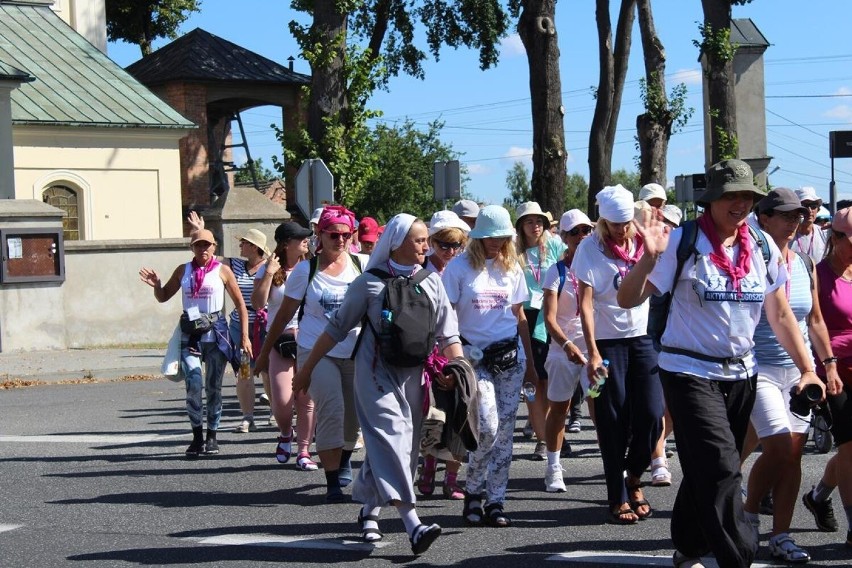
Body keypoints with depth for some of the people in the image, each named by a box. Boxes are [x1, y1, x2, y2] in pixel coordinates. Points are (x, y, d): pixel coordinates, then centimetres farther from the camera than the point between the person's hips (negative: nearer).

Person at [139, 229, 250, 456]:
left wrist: (244, 336, -1)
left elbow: (240, 304, 5)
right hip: (190, 334, 1)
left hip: (216, 333, -1)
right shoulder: (183, 271, 11)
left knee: (213, 387, 4)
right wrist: (156, 285, -3)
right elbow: (163, 297, 20)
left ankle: (211, 436, 13)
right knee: (193, 385, -13)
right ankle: (197, 436, -5)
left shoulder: (222, 271, 4)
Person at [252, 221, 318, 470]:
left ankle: (303, 450, 9)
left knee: (307, 399, -1)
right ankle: (285, 433, 22)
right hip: (280, 340, -2)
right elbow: (258, 302, -9)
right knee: (282, 400, -10)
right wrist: (269, 274, -12)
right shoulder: (269, 270, 2)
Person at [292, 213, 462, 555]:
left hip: (412, 373, 5)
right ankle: (413, 526, -27)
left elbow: (448, 334, 5)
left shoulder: (431, 282, 6)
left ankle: (369, 511, 31)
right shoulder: (370, 282, -5)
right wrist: (306, 369, 4)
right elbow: (337, 328, 2)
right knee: (389, 437, -17)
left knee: (405, 445, 9)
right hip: (376, 371, -5)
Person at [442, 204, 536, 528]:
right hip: (476, 357, -4)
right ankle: (473, 493, 6)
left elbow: (520, 316, 15)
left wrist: (530, 362, 15)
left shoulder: (511, 268, 10)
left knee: (505, 430, 2)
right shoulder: (460, 268, -2)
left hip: (510, 355, 4)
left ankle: (495, 502, 8)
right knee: (487, 428, -15)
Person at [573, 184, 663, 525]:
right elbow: (585, 303, -11)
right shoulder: (591, 249, -7)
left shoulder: (642, 243, 5)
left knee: (651, 414, -4)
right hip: (608, 342, -3)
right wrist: (593, 353, -17)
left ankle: (634, 478, 20)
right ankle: (618, 499, 7)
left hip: (644, 337, 3)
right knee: (613, 421, -1)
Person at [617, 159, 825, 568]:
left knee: (706, 470, 16)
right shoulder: (682, 243, -11)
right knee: (721, 468, -16)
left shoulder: (762, 247, 3)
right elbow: (627, 300, -12)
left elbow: (780, 314, 11)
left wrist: (807, 368, 5)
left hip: (741, 375, 5)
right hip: (690, 373, -5)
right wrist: (650, 258, -29)